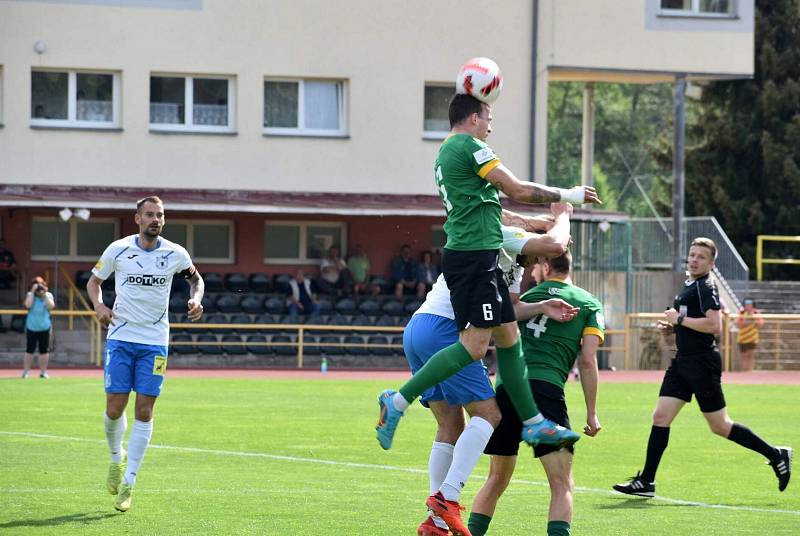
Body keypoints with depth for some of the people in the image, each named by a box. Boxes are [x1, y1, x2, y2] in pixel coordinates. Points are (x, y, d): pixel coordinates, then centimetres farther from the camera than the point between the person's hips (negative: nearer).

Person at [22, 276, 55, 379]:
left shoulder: (48, 296, 3)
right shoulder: (30, 295, 0)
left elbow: (51, 306, -13)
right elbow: (28, 305, -18)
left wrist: (44, 294, -15)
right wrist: (33, 292, -16)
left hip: (44, 328, 1)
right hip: (31, 327, -1)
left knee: (44, 351, 4)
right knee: (29, 350, -2)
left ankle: (43, 371, 12)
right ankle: (26, 371, 4)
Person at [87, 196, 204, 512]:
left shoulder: (175, 254, 0)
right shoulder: (118, 250, -3)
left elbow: (195, 277, 19)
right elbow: (94, 280, 11)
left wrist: (196, 299, -1)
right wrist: (99, 306, -8)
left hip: (155, 342, 1)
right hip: (120, 339, -1)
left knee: (144, 411, -4)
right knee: (115, 408, -4)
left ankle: (128, 481, 3)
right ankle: (116, 458, 27)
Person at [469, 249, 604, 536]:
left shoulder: (528, 296, 21)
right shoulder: (590, 304, 13)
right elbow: (587, 361, 4)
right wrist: (591, 413, 7)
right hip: (545, 388, -3)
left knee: (497, 478, 18)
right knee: (562, 485, -2)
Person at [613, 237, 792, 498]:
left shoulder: (706, 287, -13)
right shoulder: (688, 286, 16)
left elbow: (714, 325, -26)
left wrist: (680, 319, -18)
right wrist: (671, 327, 12)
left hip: (702, 364, -9)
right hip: (682, 362, 9)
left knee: (720, 426, -1)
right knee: (660, 417, 2)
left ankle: (775, 455, 12)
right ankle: (646, 481, 3)